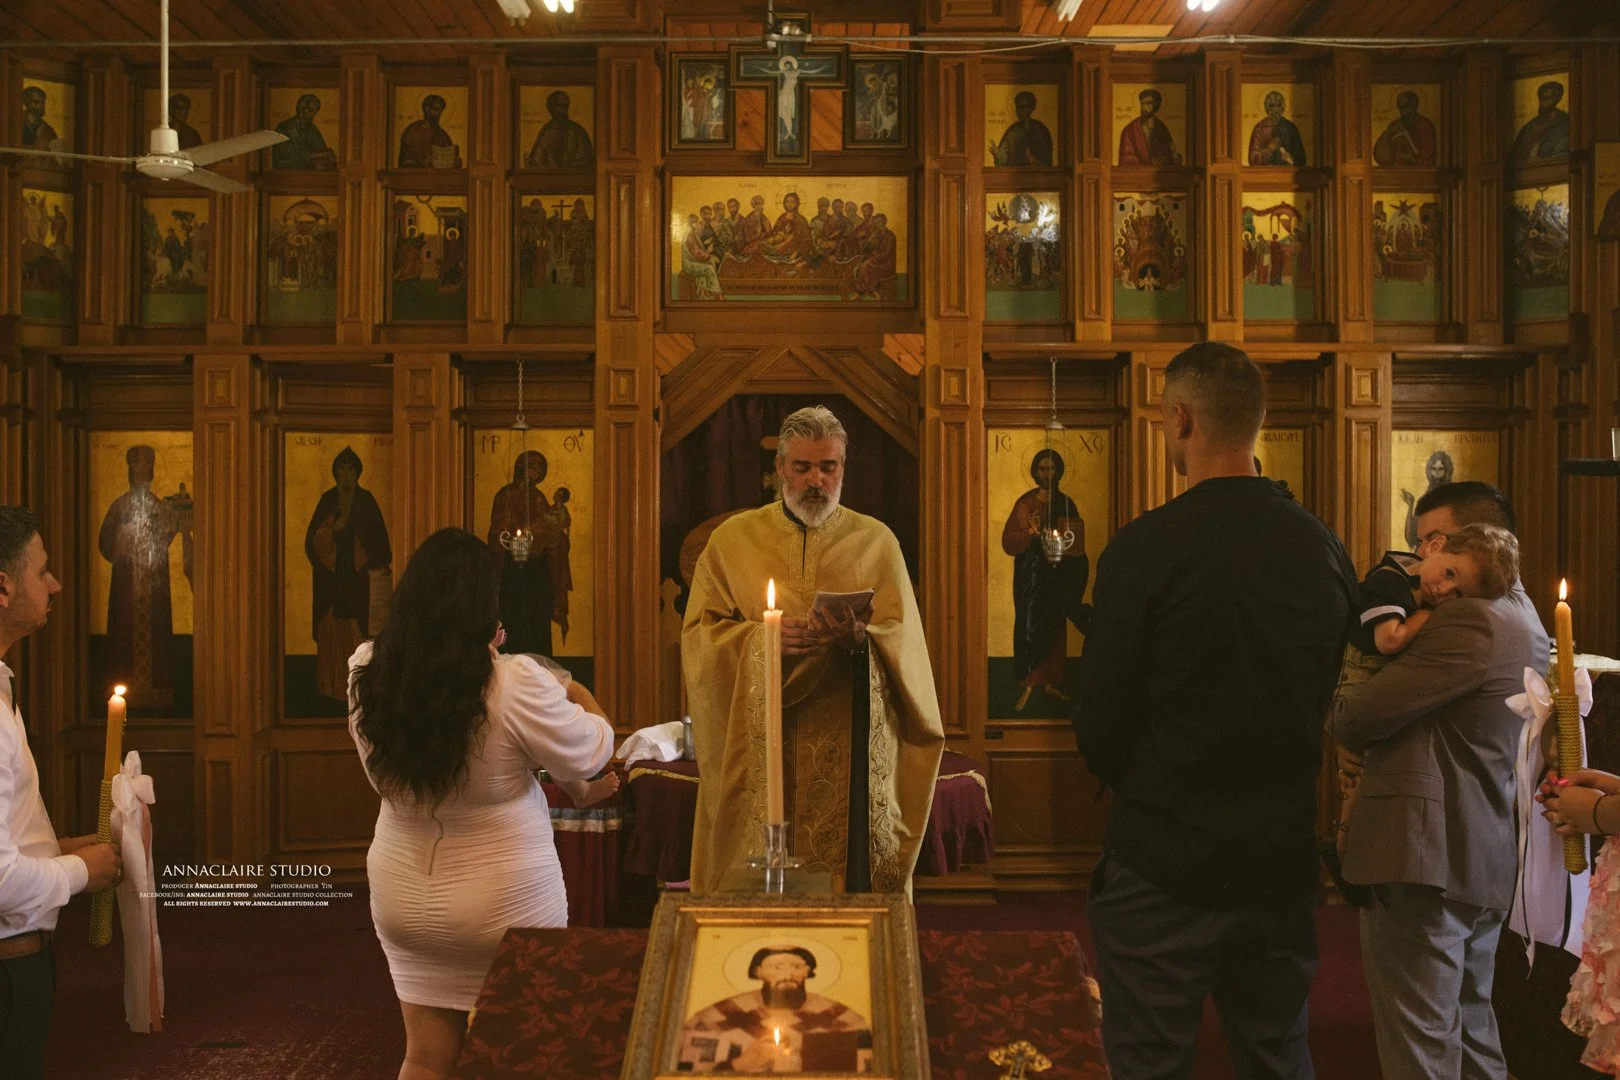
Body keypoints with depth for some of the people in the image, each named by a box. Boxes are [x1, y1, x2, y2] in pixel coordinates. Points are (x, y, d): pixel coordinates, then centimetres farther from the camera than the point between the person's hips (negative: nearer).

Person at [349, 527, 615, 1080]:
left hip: (402, 899, 4)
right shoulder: (514, 683, -24)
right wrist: (583, 700, 11)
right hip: (505, 904, -4)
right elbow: (589, 756, -9)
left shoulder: (367, 674, -11)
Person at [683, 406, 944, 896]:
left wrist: (862, 639, -20)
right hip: (760, 750, 0)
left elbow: (903, 638, 1)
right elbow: (699, 634, 3)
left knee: (852, 869, 1)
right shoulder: (733, 539, 8)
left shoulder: (876, 541, 7)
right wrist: (763, 637, -14)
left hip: (851, 750, 0)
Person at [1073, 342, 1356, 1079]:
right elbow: (1331, 702, 8)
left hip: (1162, 868, -5)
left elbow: (1099, 724, -13)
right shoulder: (1325, 549, -1)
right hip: (1282, 864, 5)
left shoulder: (1143, 548, -18)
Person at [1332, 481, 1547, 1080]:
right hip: (1485, 856, 10)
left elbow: (1356, 718, -18)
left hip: (1425, 851, -10)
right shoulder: (1521, 619, 18)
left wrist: (1341, 713, 4)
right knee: (1469, 1025, 21)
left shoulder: (1472, 619, -16)